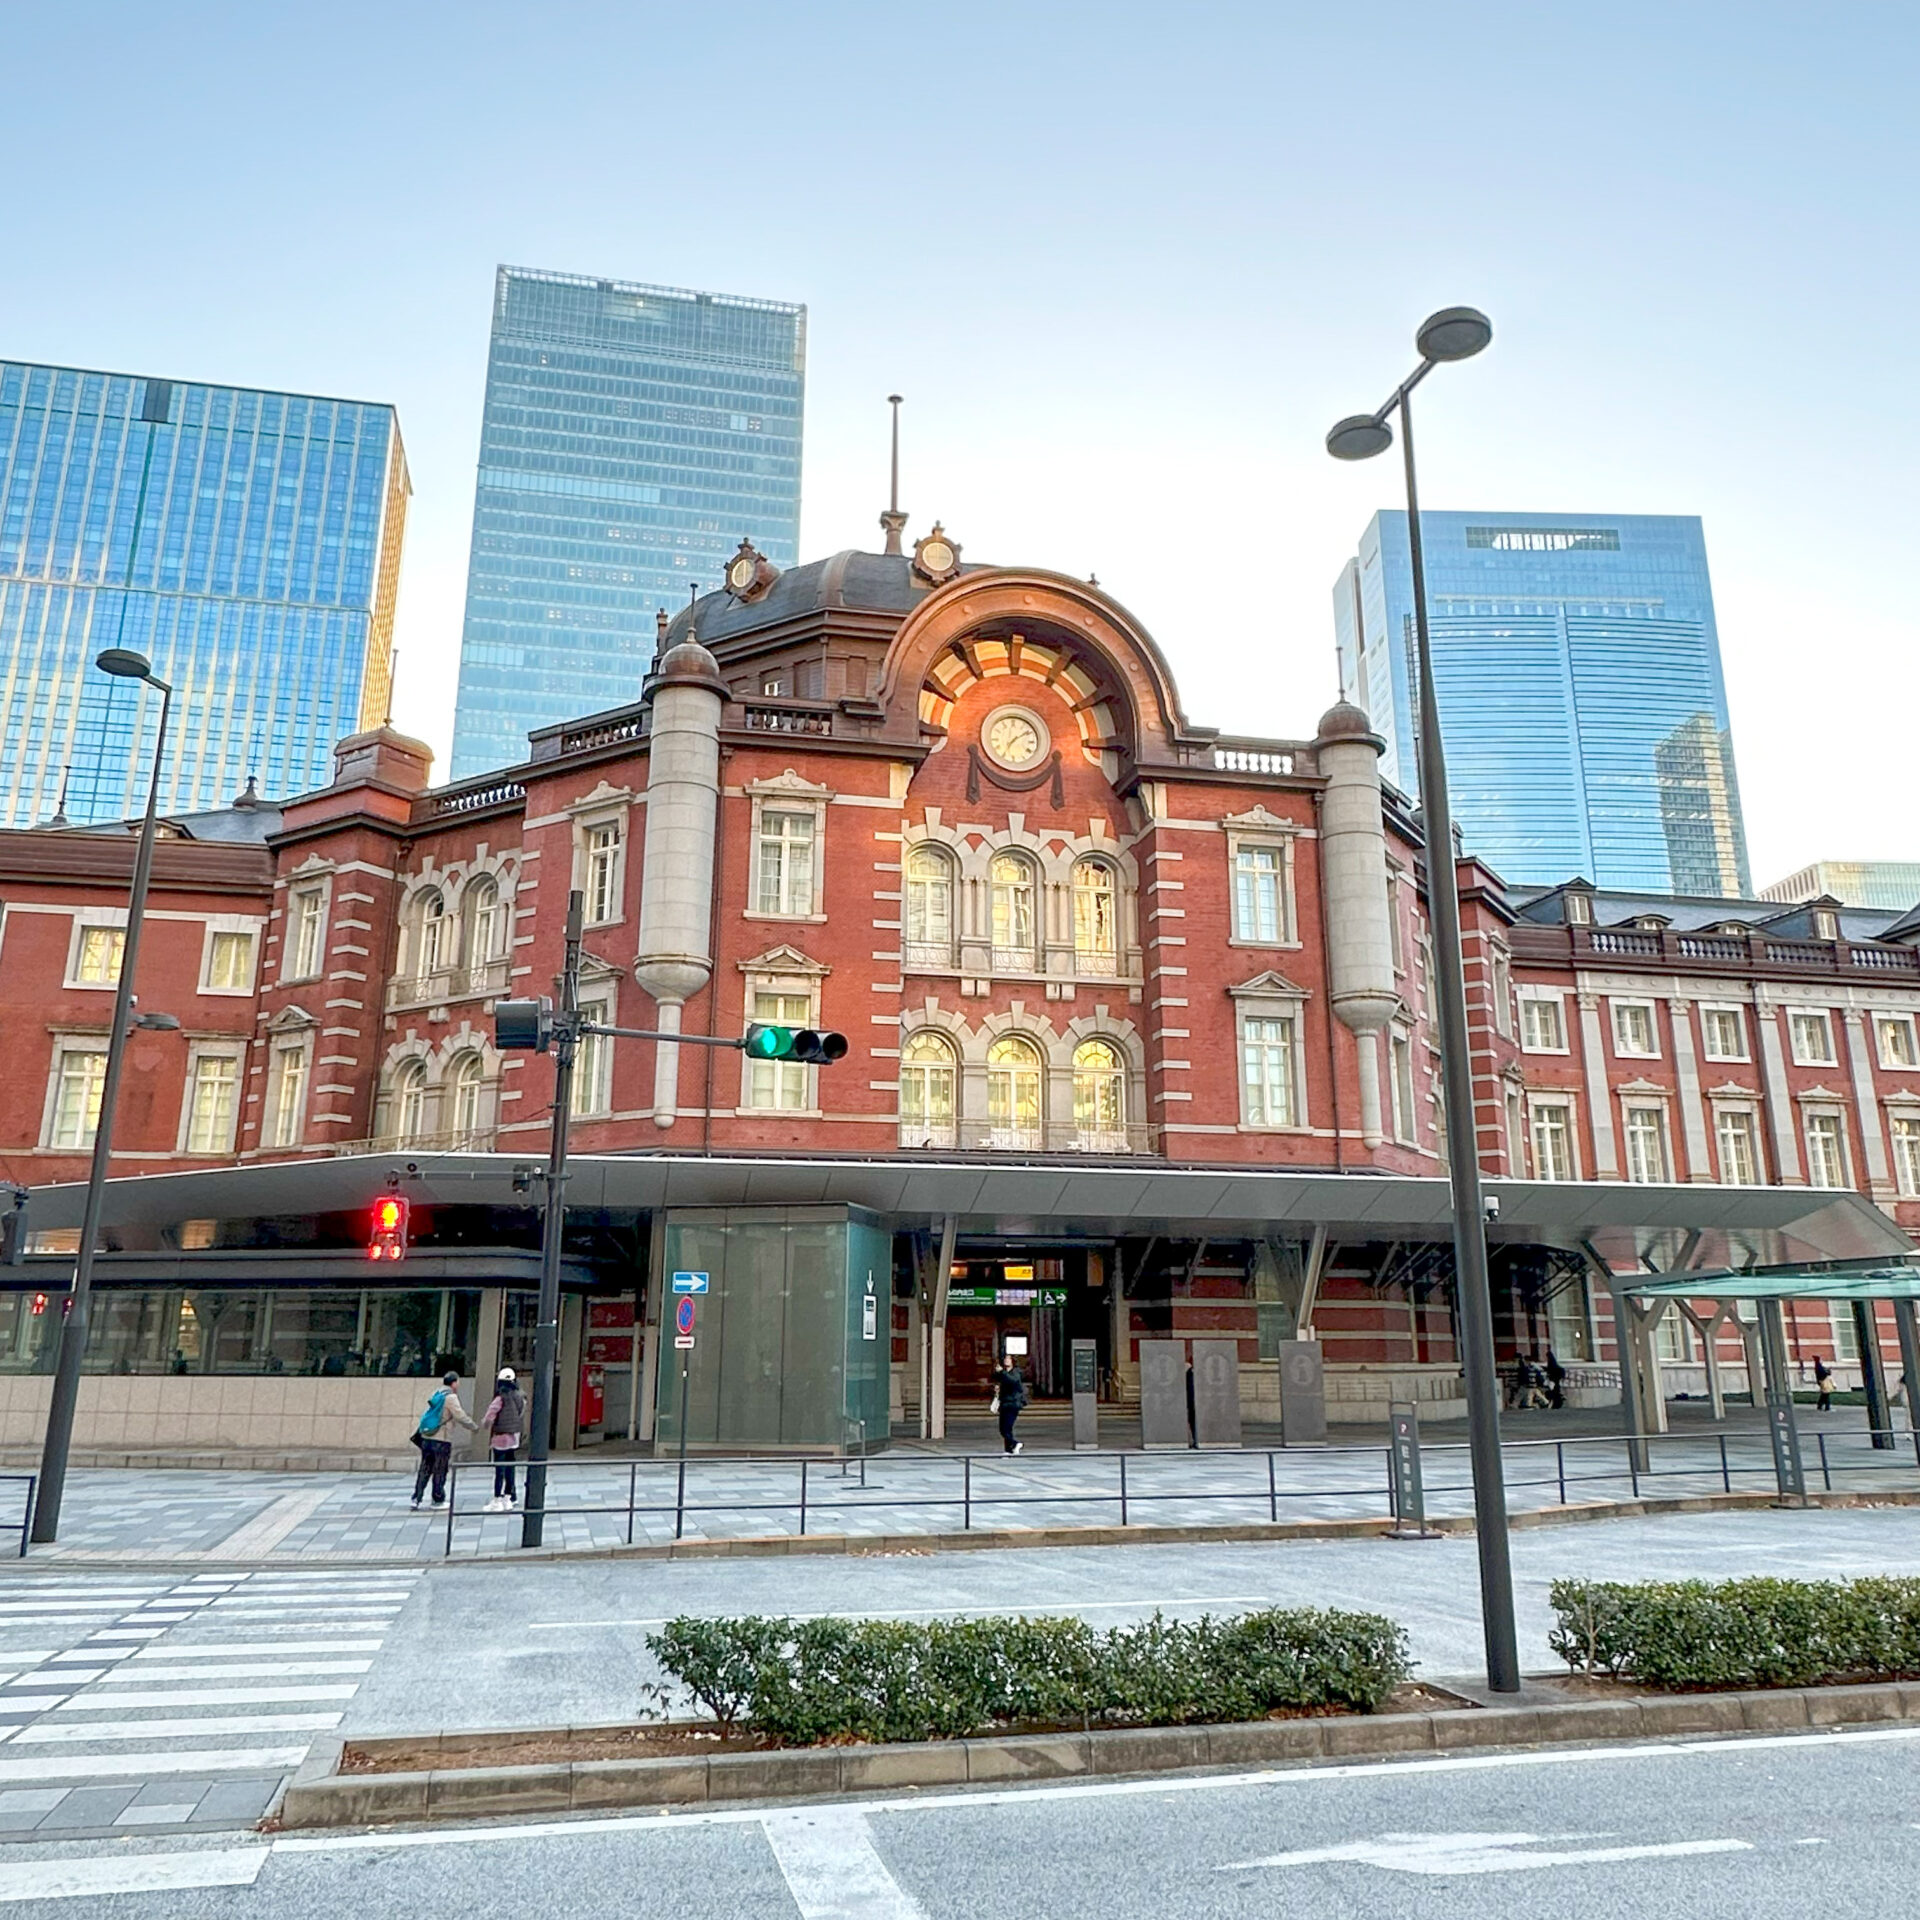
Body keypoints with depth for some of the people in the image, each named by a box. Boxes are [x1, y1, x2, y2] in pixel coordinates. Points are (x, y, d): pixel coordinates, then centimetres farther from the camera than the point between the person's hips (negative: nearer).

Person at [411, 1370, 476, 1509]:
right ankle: (438, 1500, 14)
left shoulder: (437, 1395, 14)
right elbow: (460, 1416, -14)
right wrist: (474, 1428, -3)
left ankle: (416, 1499, 6)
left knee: (424, 1470, 10)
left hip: (426, 1438, 7)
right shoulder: (451, 1397, -11)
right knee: (439, 1471, 5)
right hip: (442, 1440, -7)